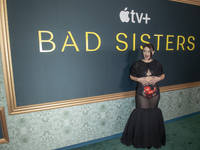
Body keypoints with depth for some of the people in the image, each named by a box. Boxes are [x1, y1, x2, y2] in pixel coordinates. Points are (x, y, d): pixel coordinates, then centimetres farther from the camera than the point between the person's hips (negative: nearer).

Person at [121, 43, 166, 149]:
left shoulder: (157, 64, 2)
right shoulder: (137, 64, -3)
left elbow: (162, 75, 13)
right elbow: (131, 76, 4)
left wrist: (157, 78, -8)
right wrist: (140, 79, -14)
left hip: (154, 93, 2)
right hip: (142, 93, -2)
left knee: (153, 114, 11)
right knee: (143, 114, 2)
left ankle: (153, 139, 30)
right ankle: (143, 139, 22)